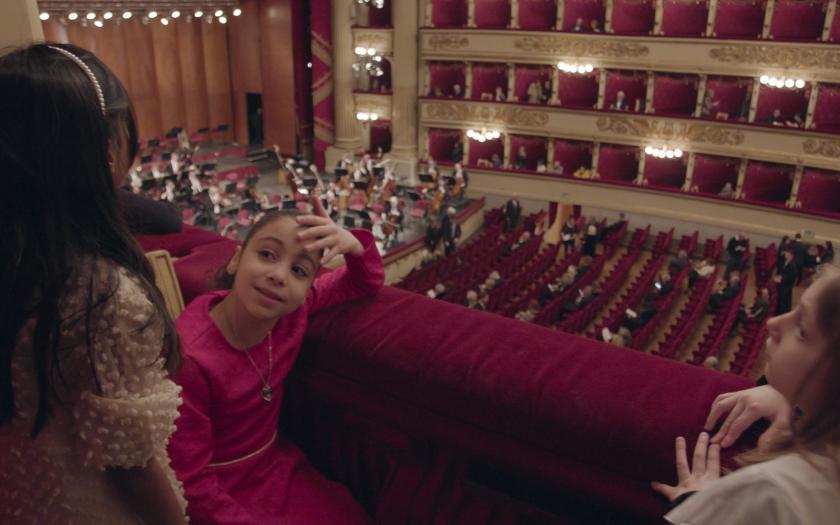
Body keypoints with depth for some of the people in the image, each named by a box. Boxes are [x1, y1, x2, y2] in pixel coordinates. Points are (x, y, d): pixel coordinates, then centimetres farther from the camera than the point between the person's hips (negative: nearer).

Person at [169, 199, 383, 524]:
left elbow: (366, 283, 0)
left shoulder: (294, 310, -14)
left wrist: (355, 245, -21)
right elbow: (192, 484, -21)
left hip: (277, 466, 6)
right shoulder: (188, 358, -30)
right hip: (219, 495, -5)